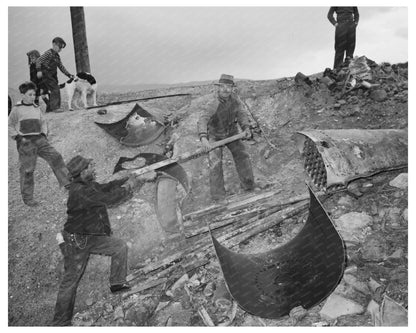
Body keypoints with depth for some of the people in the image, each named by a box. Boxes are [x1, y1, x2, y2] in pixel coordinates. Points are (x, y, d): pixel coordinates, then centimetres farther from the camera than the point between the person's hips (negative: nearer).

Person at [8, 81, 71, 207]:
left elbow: (43, 123, 24)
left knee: (55, 157, -13)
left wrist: (44, 134, 9)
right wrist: (18, 137, -6)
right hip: (25, 141, -4)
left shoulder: (36, 108, 13)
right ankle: (27, 197, 11)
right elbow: (10, 125, 5)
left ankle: (67, 182, -10)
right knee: (27, 170, -1)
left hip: (39, 139, 5)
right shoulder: (17, 109, 0)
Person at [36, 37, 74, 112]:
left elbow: (61, 67, 24)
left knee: (53, 92, 6)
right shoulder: (49, 53, -7)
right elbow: (38, 60, -13)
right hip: (47, 75, -8)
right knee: (55, 89, -20)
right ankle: (55, 107, -23)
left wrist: (69, 75, 17)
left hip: (53, 76, 8)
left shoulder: (57, 56, 17)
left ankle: (49, 109, 13)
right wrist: (39, 70, -25)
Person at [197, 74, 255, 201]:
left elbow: (241, 113, -12)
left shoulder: (234, 97, -14)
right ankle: (217, 193, -1)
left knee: (241, 155, 3)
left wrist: (246, 127, -30)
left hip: (231, 132, 5)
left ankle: (248, 184, 19)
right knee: (215, 162, -12)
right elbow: (202, 120, -45)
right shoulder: (213, 103, -33)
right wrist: (203, 138, -61)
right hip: (215, 134, -5)